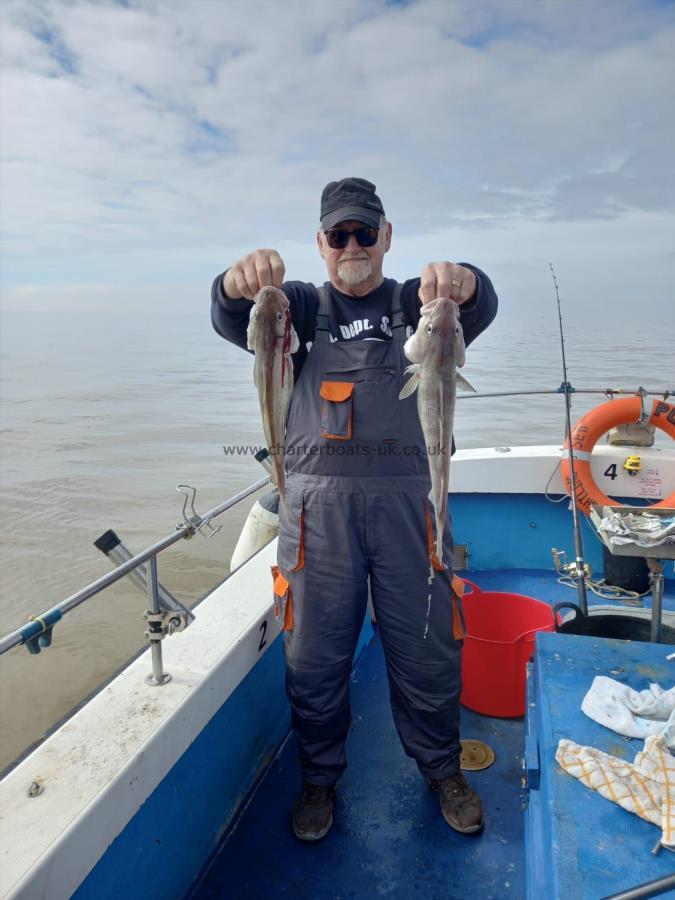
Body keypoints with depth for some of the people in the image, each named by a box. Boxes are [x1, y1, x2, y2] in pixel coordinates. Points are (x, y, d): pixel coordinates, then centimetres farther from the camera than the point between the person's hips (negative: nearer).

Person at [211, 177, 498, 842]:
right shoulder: (302, 306, 14)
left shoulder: (418, 302, 13)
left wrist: (462, 283, -34)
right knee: (314, 654, 7)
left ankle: (442, 768, 35)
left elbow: (478, 309, -8)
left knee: (427, 648, 9)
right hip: (318, 499, 0)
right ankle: (319, 777, 32)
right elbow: (231, 320, -6)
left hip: (406, 496, 0)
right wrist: (239, 283, -31)